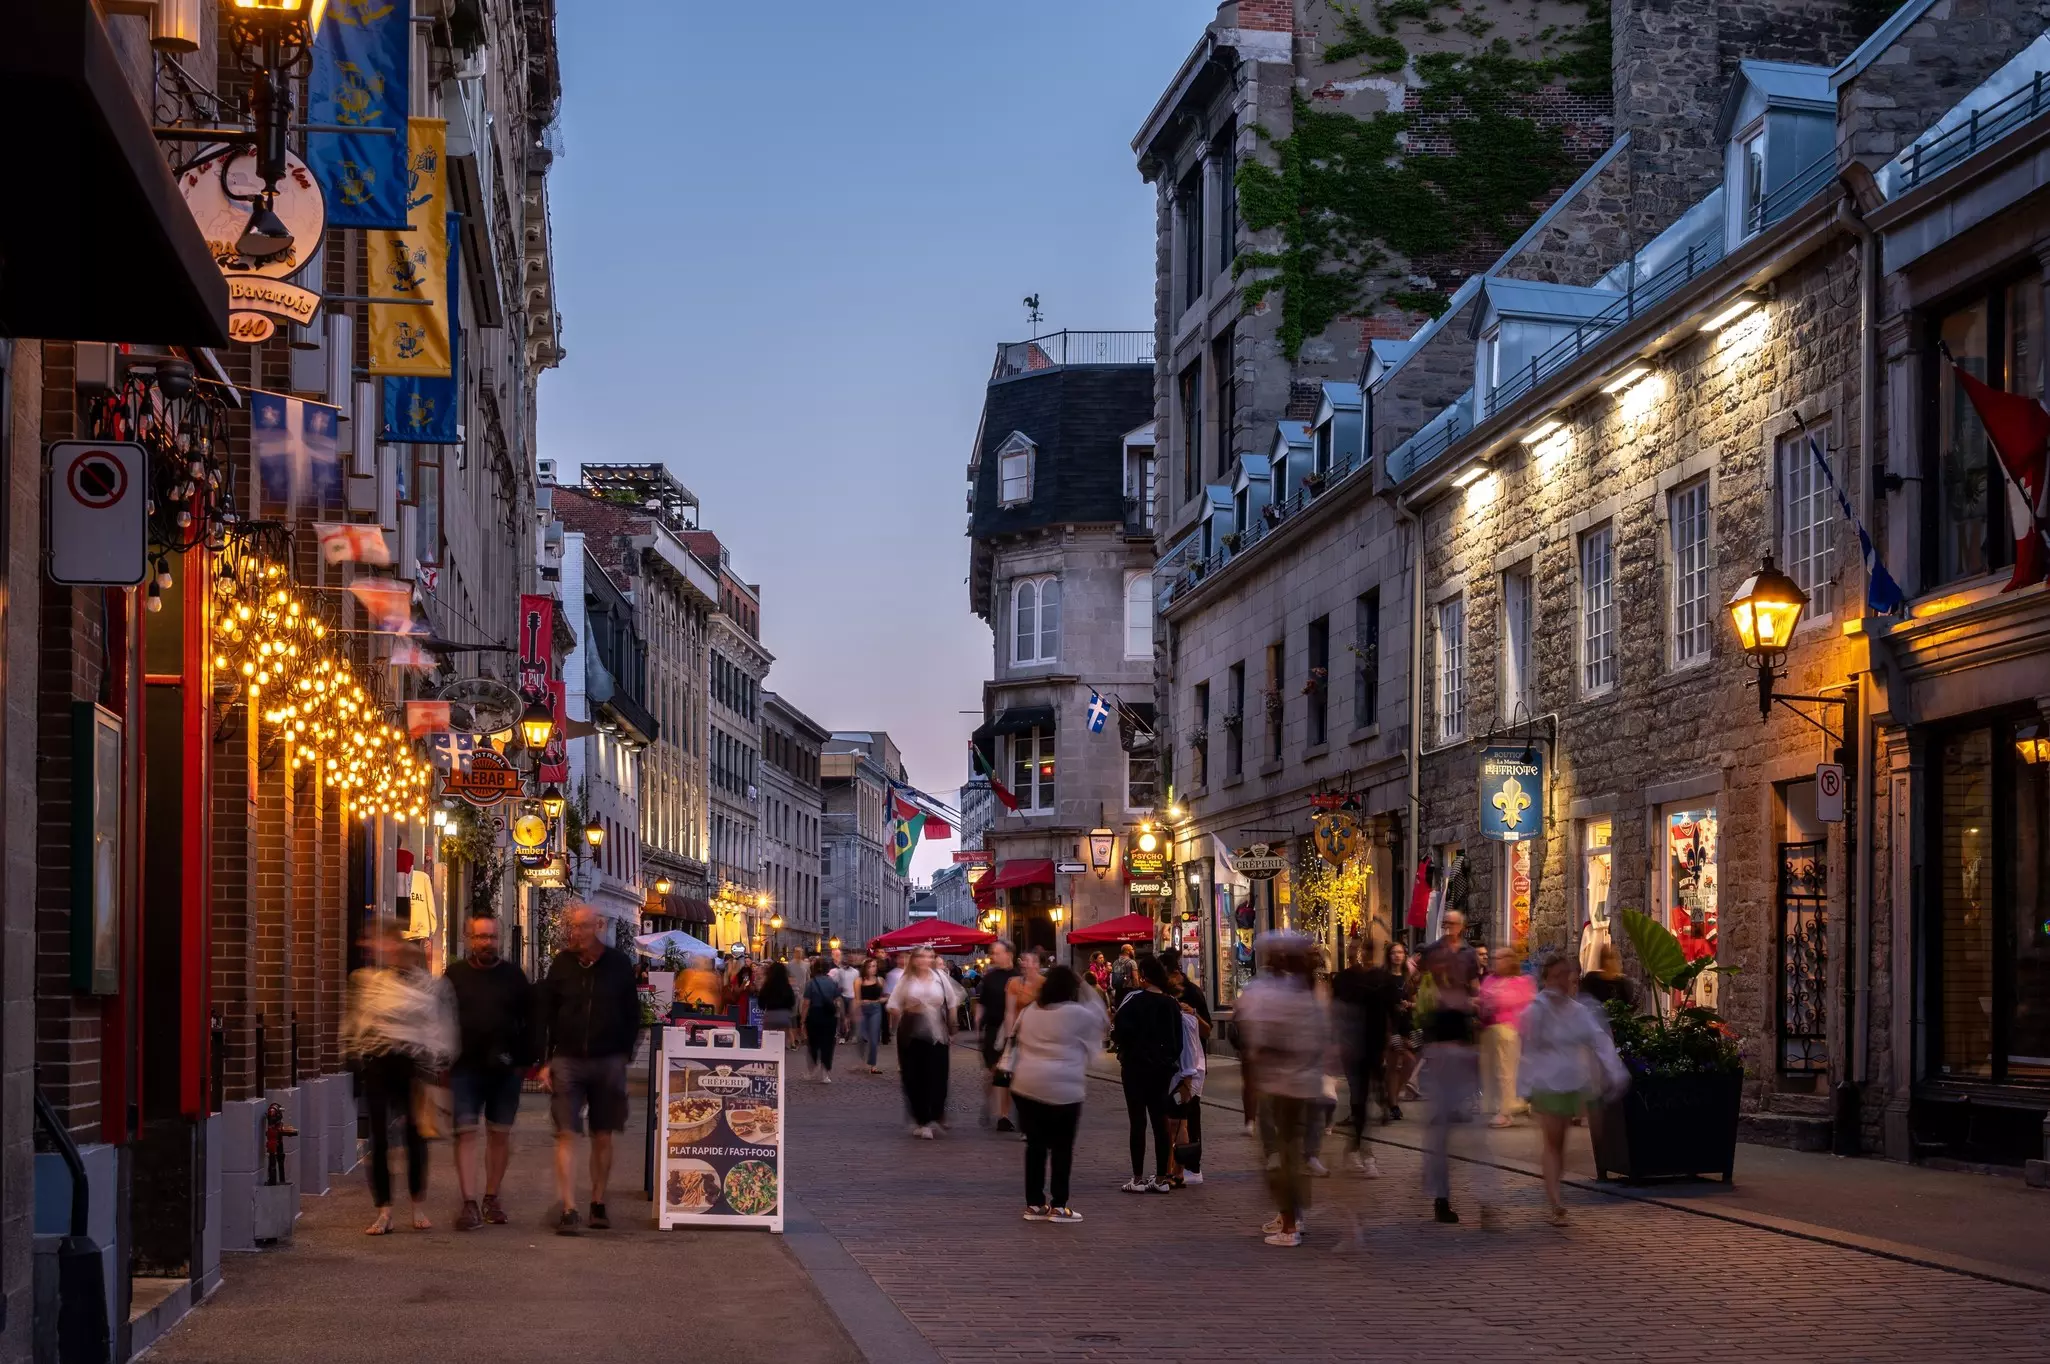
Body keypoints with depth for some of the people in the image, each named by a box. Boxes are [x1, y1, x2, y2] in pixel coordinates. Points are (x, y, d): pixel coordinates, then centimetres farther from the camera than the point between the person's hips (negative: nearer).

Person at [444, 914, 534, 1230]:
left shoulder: (513, 976, 7)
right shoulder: (454, 975, 4)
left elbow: (529, 1020, 9)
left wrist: (525, 1060, 2)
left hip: (505, 1070, 1)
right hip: (465, 1068, -1)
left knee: (500, 1133, 7)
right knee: (465, 1133, -8)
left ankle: (492, 1198, 19)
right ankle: (470, 1204, -11)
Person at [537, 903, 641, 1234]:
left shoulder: (618, 964, 1)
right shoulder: (562, 964, 3)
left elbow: (632, 1014, 7)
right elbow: (544, 1015, 5)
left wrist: (623, 1054, -1)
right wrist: (545, 1062, -1)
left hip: (608, 1061, 0)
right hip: (567, 1060, 0)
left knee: (602, 1136, 7)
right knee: (566, 1135, -7)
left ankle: (598, 1204, 18)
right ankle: (568, 1210, -9)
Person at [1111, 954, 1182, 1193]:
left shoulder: (1134, 999, -12)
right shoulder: (1172, 1003, 6)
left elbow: (1120, 1030, -20)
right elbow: (1178, 1038, 9)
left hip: (1137, 1066, -5)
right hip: (1163, 1067, 5)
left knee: (1138, 1121, -2)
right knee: (1160, 1121, 9)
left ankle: (1138, 1178, -1)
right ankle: (1161, 1178, 10)